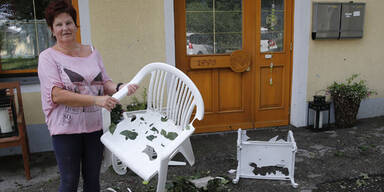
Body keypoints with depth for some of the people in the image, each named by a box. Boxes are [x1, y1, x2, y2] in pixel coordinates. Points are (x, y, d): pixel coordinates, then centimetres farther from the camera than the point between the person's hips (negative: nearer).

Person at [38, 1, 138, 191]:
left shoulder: (92, 52, 6)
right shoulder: (48, 57, -7)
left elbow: (105, 83, 9)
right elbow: (57, 95, -18)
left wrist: (120, 87, -14)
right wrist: (96, 100, -27)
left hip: (94, 126, 4)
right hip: (66, 128, -4)